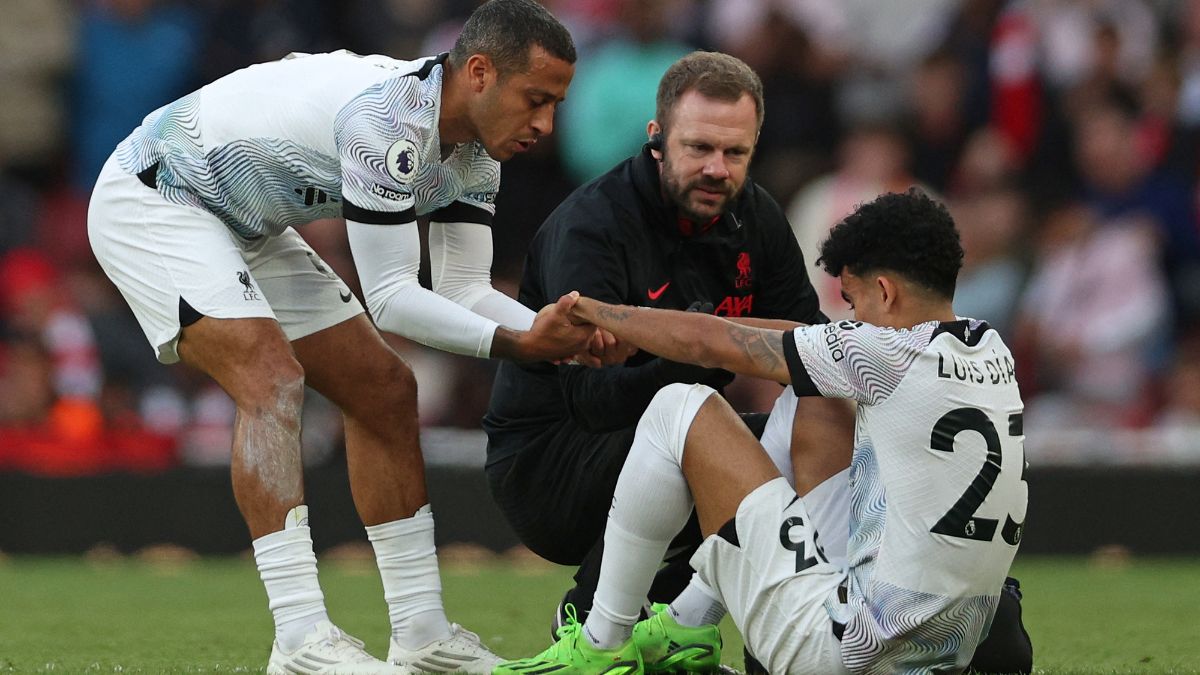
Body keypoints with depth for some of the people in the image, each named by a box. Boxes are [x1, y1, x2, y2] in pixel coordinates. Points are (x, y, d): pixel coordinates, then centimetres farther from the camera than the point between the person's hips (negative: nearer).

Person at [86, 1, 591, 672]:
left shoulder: (476, 151, -5)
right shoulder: (391, 117, -34)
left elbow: (464, 288, -5)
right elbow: (390, 296, -32)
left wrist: (564, 335, -22)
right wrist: (516, 342, -37)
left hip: (246, 226, 10)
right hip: (152, 200, -10)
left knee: (386, 391, 7)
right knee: (273, 378, -29)